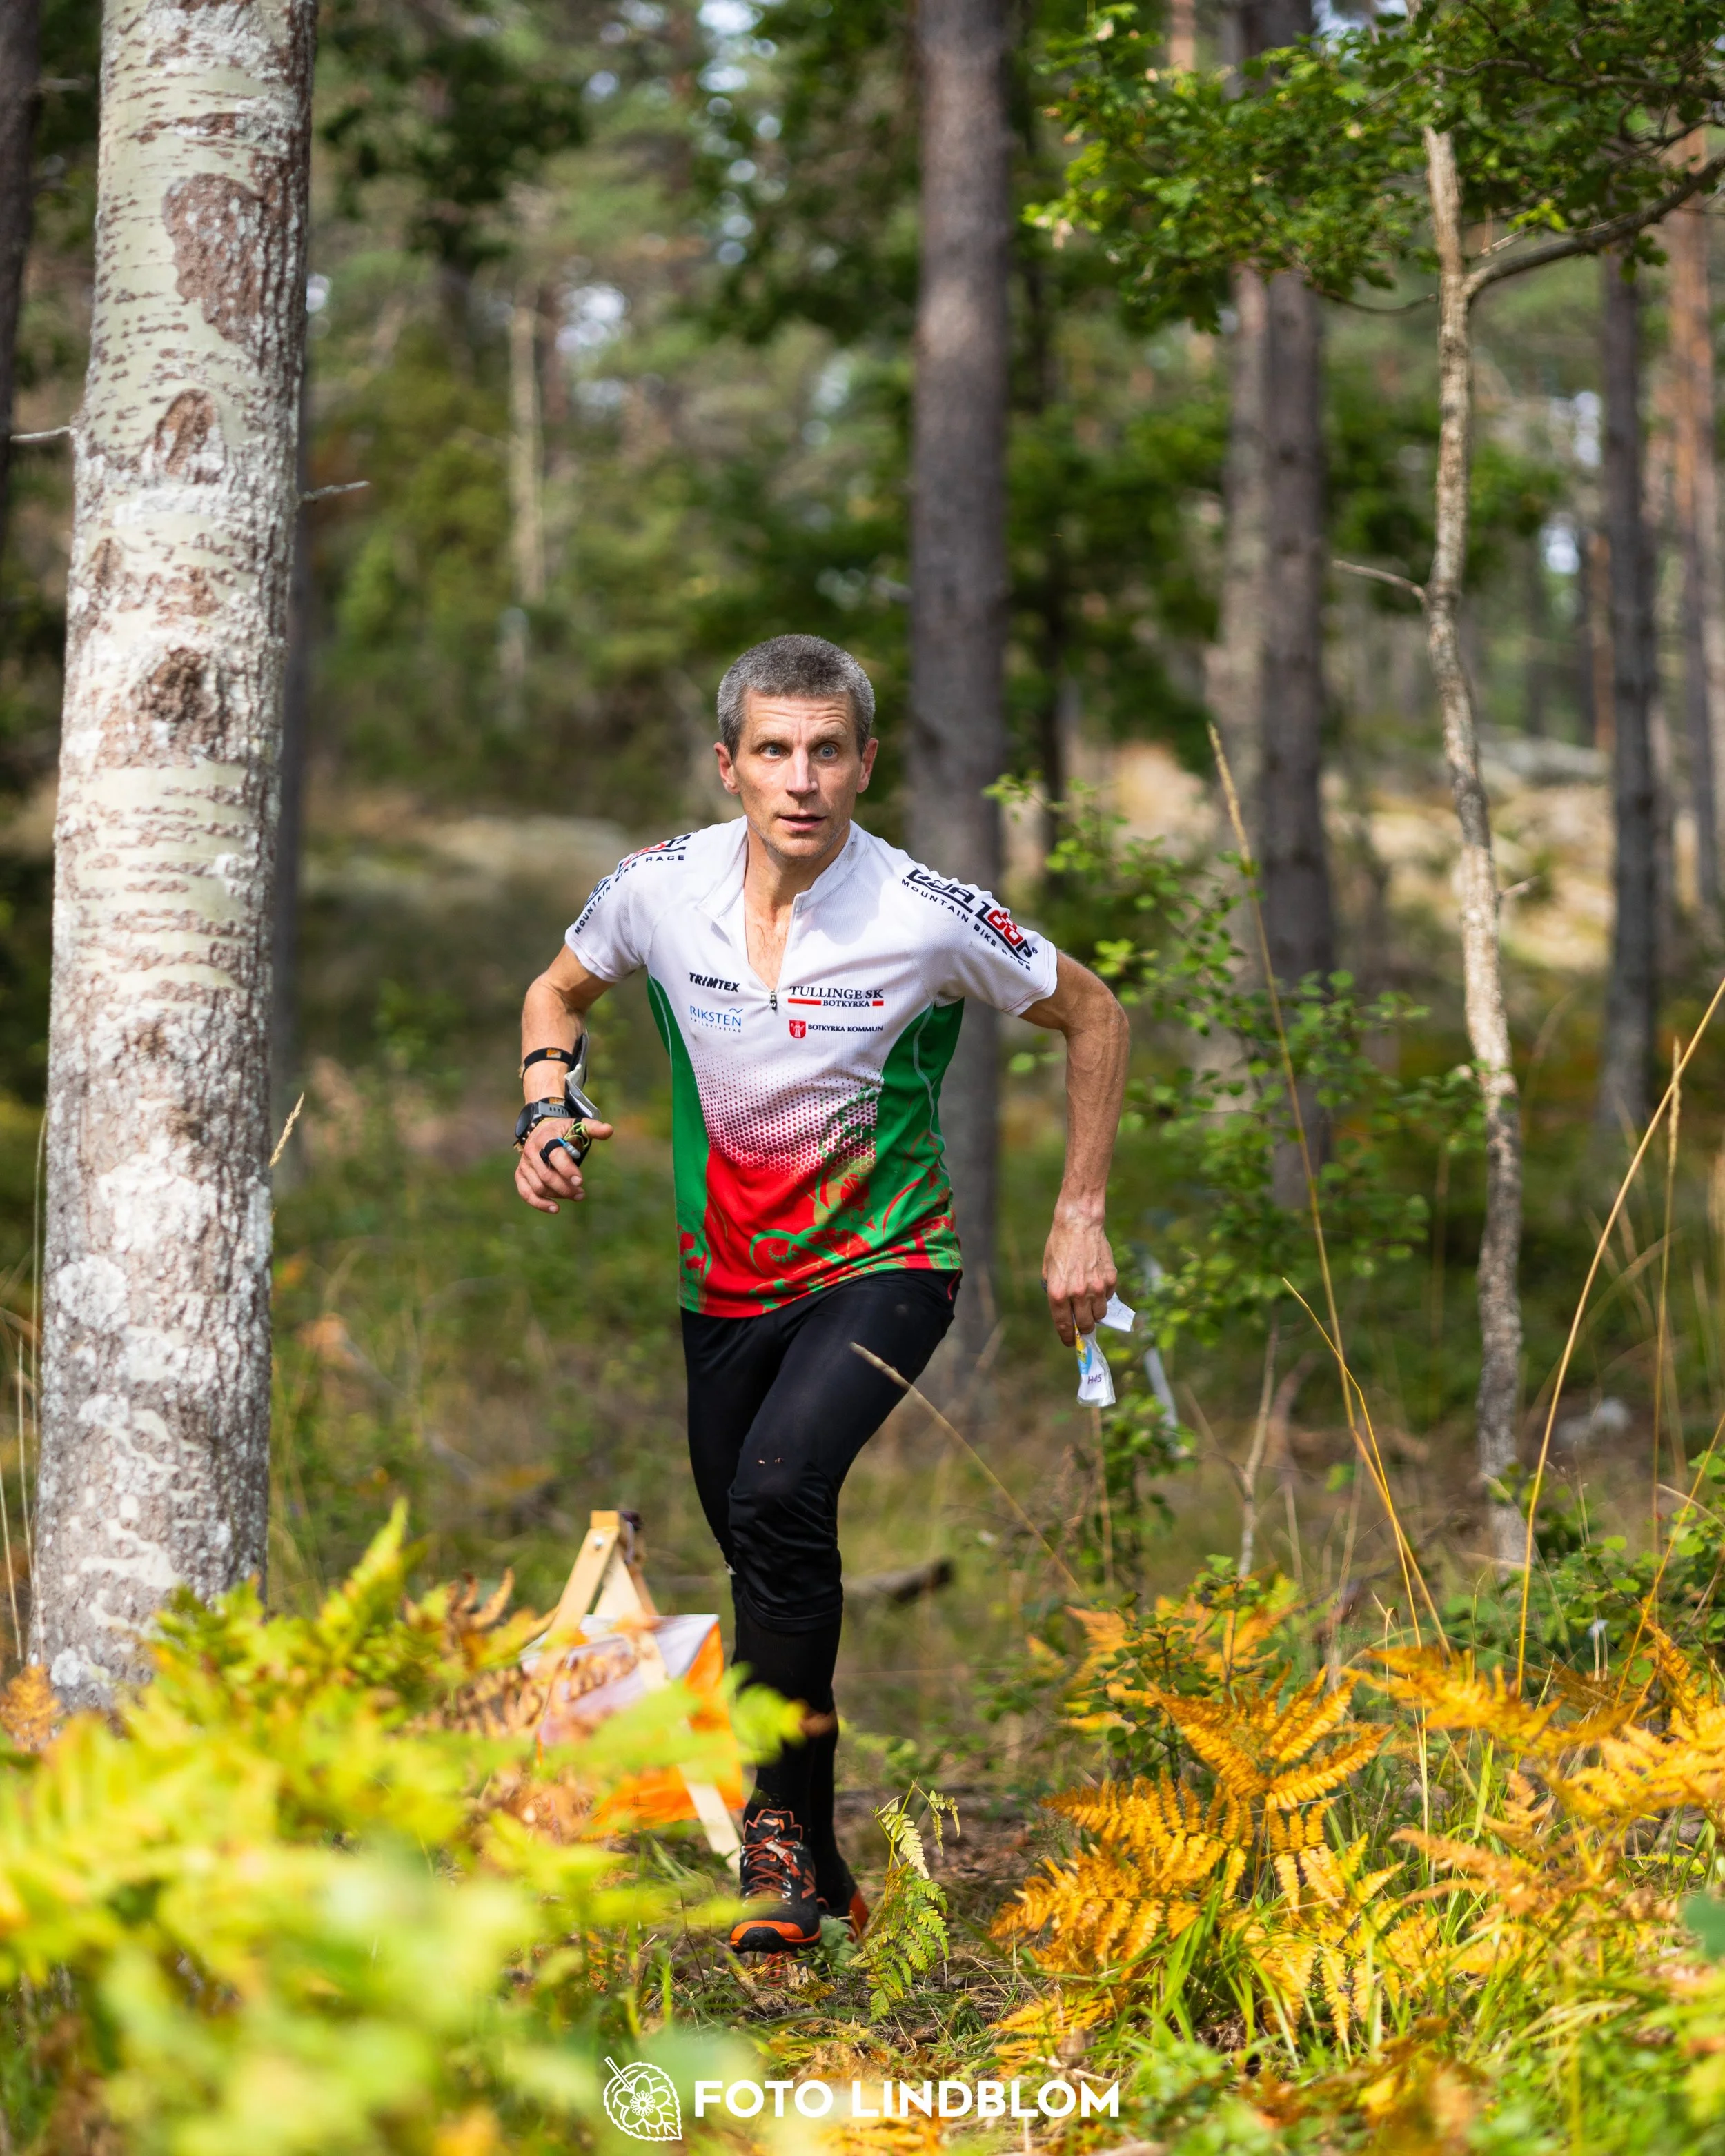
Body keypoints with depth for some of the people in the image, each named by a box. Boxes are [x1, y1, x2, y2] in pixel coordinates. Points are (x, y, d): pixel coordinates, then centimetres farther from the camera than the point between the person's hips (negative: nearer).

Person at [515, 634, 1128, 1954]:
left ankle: (783, 1816, -15)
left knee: (778, 1494, -29)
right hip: (727, 1282, 4)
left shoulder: (931, 918, -18)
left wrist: (1081, 1219, -2)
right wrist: (547, 1111, -7)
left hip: (885, 1264, -4)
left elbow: (1095, 1018, -2)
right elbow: (560, 990, 12)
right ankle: (817, 1867, 28)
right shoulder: (660, 889, -9)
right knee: (759, 1561, 10)